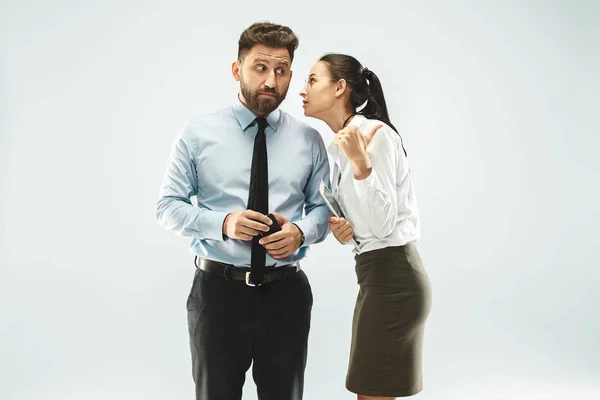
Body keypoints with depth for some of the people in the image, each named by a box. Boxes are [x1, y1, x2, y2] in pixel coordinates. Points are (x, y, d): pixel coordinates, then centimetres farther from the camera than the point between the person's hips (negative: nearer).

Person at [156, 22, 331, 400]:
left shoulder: (309, 139, 3)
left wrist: (302, 232, -15)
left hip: (286, 293, 2)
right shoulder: (198, 134, -2)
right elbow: (168, 206, -2)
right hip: (218, 290, -1)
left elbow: (323, 207, 7)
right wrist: (223, 223, -19)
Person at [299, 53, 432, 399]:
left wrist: (361, 163, -30)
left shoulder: (375, 133, -14)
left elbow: (383, 224, -20)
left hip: (392, 276, -9)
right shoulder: (341, 144, 13)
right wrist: (345, 229, 0)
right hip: (380, 273, 9)